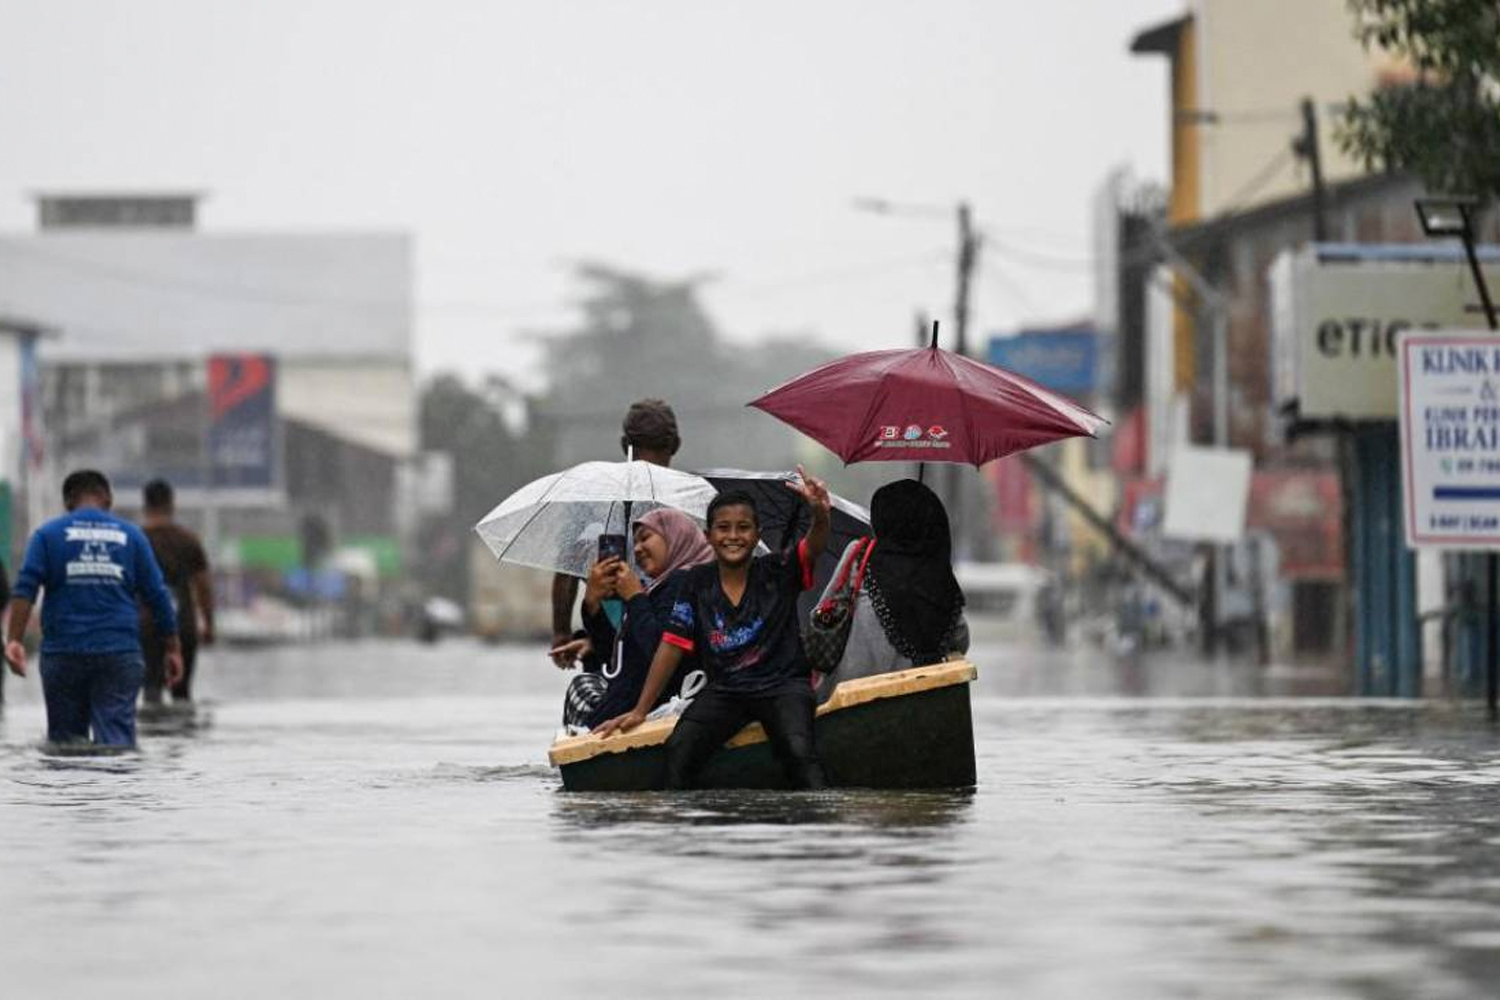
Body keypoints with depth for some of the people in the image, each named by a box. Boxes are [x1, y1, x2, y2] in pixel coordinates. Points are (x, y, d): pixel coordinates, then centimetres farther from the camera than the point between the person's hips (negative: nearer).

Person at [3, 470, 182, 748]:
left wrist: (13, 640, -13)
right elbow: (157, 595, 8)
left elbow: (25, 588, -7)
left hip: (64, 652, 0)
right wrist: (173, 649, 14)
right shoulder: (131, 535, 10)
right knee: (117, 738, -6)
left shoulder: (49, 534, 6)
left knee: (66, 738, 10)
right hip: (120, 651, 0)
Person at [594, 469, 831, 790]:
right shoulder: (698, 581, 5)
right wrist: (640, 711, 6)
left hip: (783, 683, -3)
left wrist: (820, 514, -46)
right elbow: (672, 645, 8)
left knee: (799, 751, -31)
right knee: (679, 748, -24)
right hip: (724, 689, 3)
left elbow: (813, 547, -21)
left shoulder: (777, 571, -2)